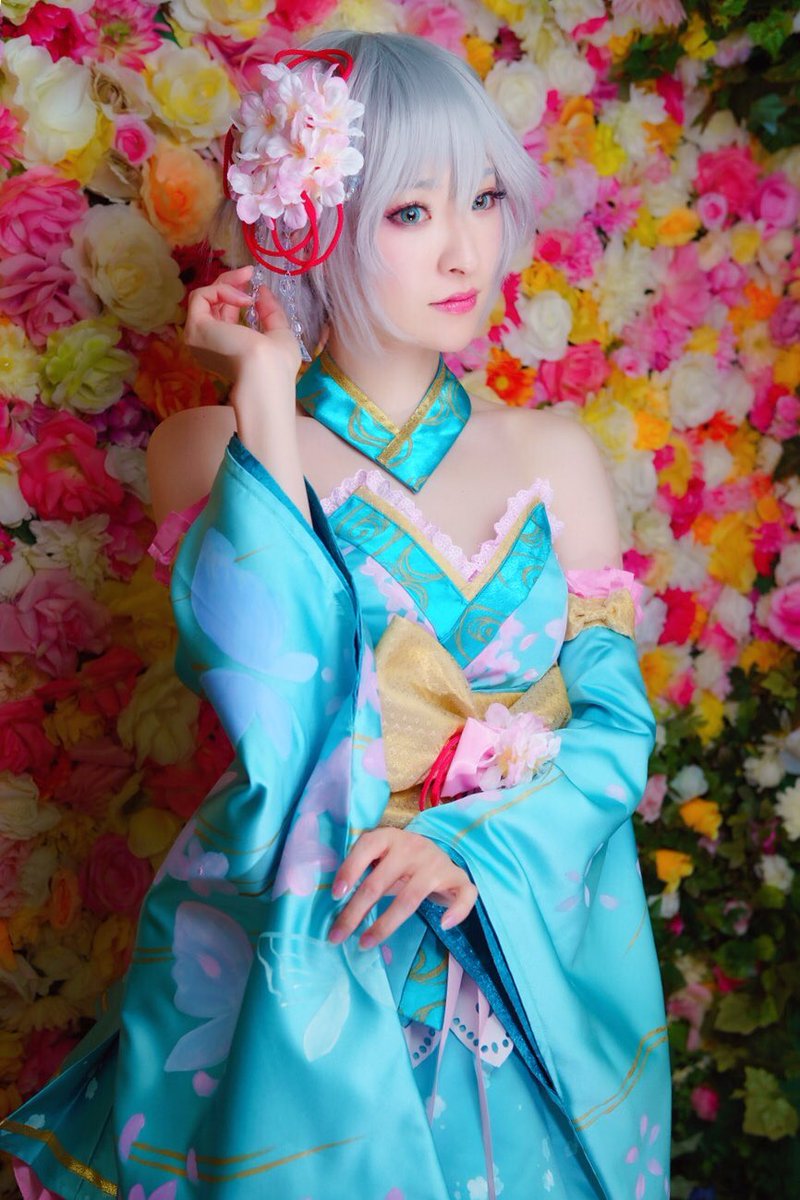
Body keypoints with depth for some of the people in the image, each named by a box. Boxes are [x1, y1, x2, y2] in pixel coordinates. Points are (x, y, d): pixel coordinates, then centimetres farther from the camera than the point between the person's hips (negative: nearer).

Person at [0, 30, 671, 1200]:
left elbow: (618, 722, -2)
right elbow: (261, 676, -24)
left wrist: (475, 851, -18)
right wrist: (266, 386, -19)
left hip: (528, 957, 3)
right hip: (299, 967, -2)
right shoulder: (211, 444, -6)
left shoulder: (553, 453, 0)